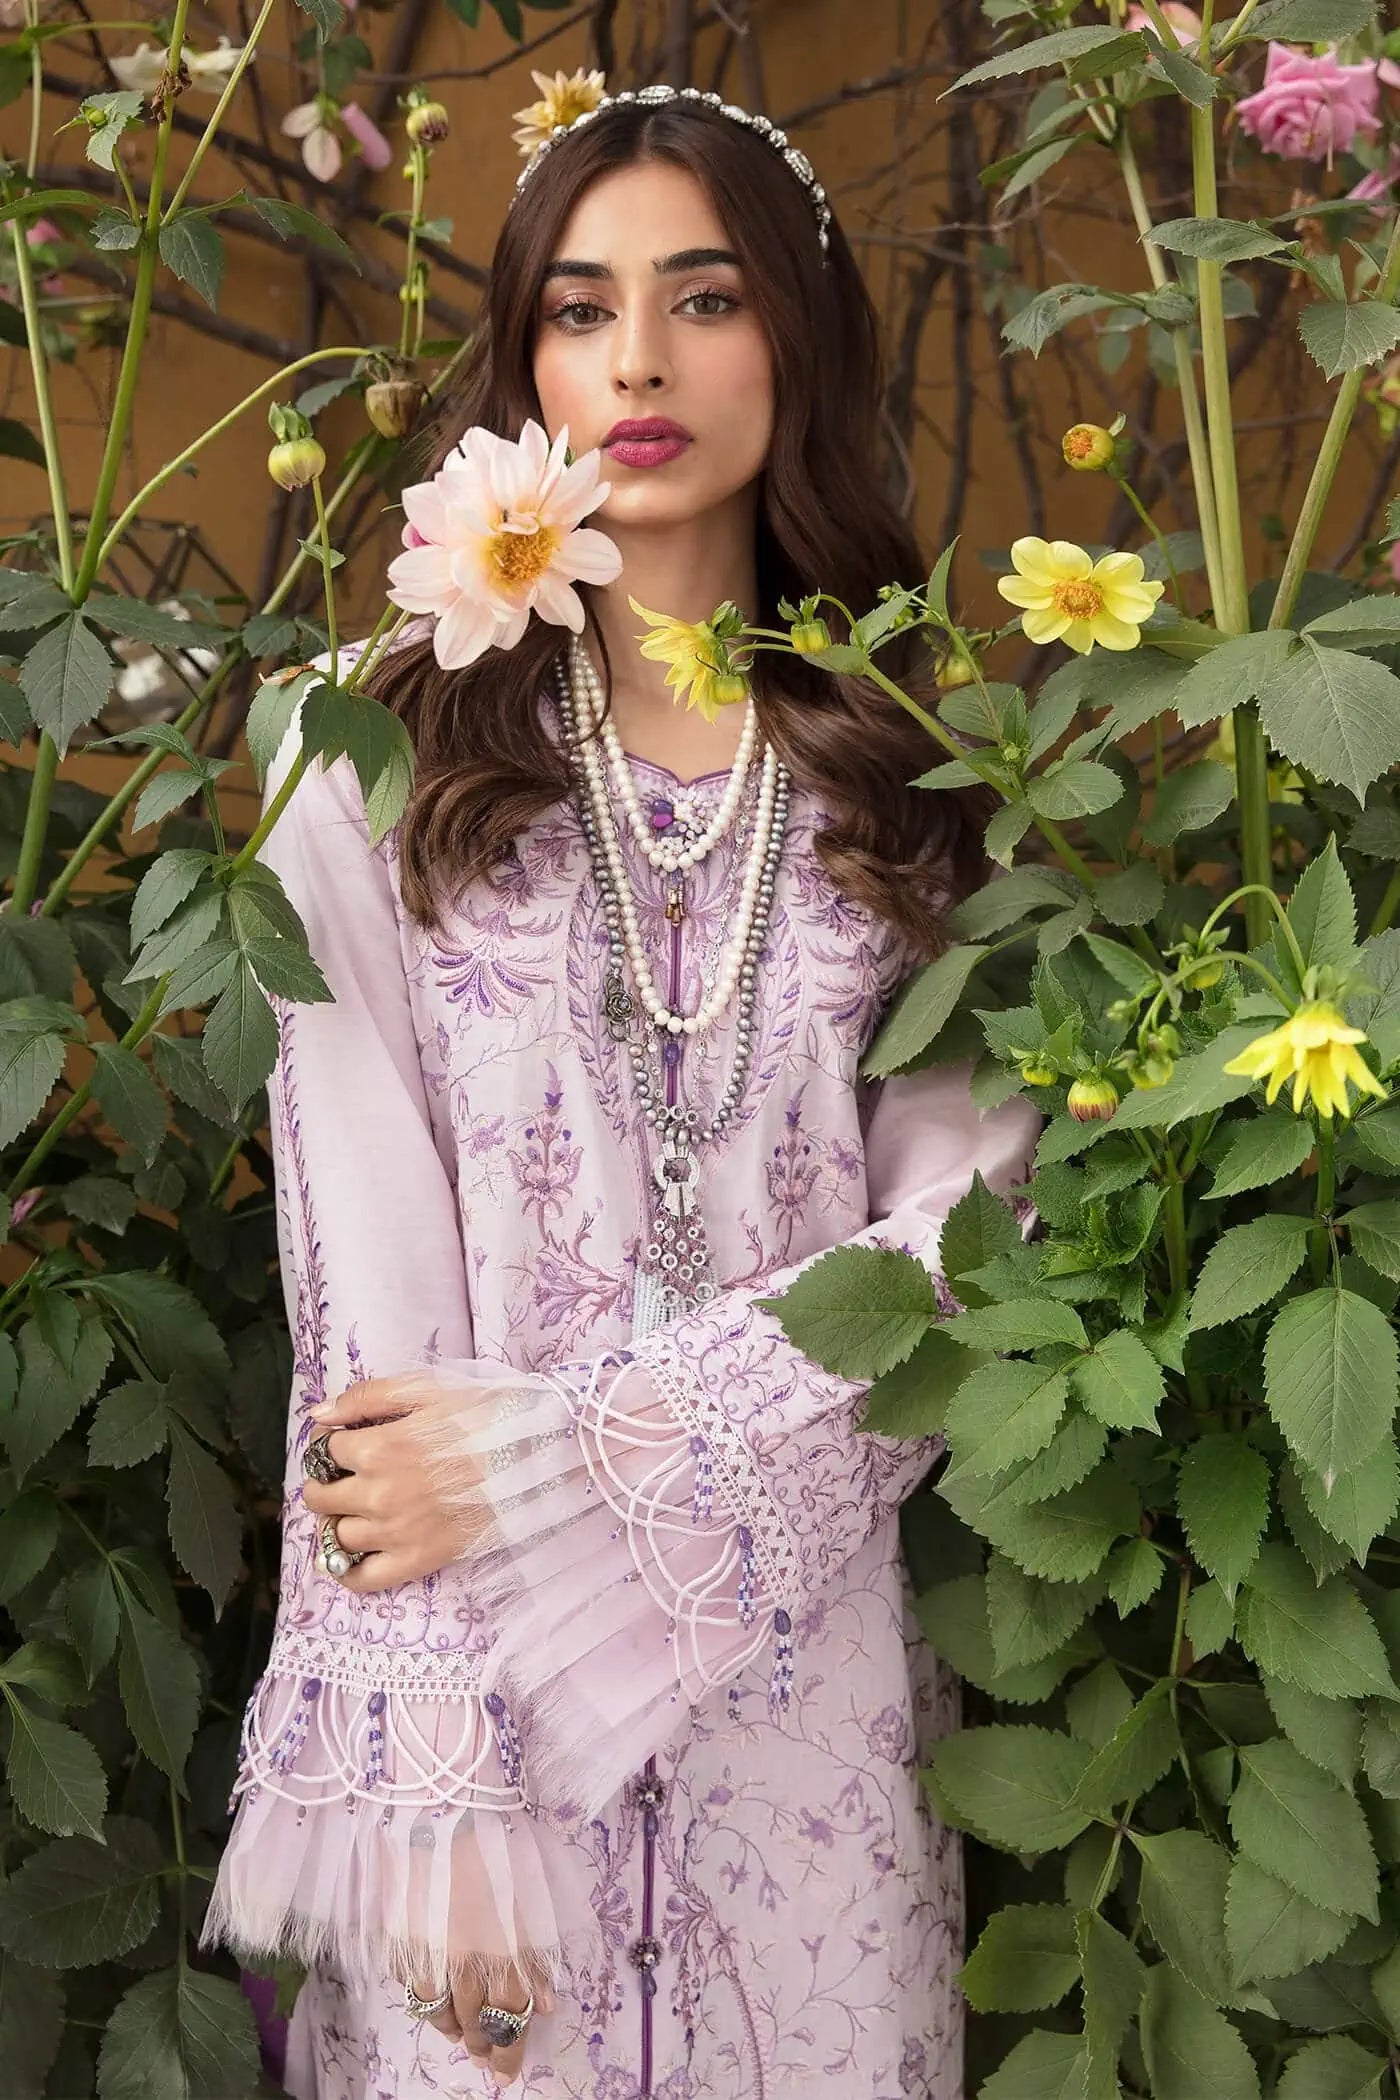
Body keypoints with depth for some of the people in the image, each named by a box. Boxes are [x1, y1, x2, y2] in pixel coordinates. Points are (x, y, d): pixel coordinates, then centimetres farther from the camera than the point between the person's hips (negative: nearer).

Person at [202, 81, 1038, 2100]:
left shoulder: (915, 794, 3)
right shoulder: (391, 781, -3)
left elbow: (958, 1240, -6)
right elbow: (361, 1289, -9)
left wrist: (553, 1453, -16)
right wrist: (437, 1790, -16)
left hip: (808, 1660, 2)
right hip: (462, 1674, -2)